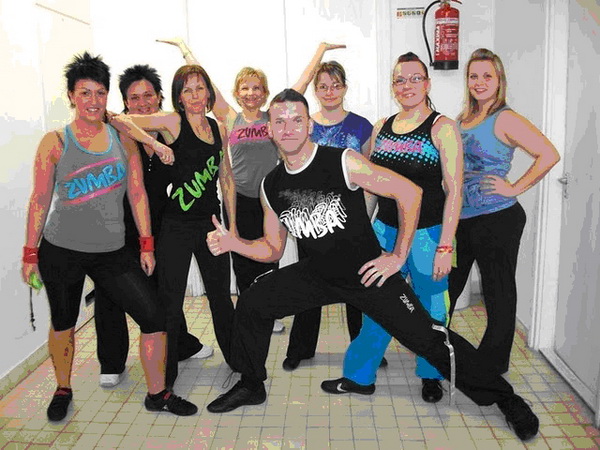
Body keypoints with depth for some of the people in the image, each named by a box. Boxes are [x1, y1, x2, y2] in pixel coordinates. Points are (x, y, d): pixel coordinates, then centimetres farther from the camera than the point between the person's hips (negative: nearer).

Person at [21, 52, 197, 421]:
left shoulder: (123, 140, 5)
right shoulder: (55, 142, -1)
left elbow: (137, 194, 5)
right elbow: (40, 201, 1)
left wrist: (147, 245, 3)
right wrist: (30, 253, 1)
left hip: (111, 252, 2)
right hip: (60, 251, -1)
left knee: (154, 316, -5)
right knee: (63, 323, 14)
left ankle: (157, 393, 14)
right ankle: (63, 390, 41)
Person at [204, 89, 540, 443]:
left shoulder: (344, 162, -21)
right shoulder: (271, 187, -3)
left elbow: (410, 192, -19)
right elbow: (273, 249, 7)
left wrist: (399, 256, -15)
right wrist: (233, 243, -11)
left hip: (368, 273, -5)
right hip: (318, 274, 5)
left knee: (428, 338, -7)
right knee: (251, 304, 0)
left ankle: (506, 399, 15)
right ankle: (251, 386, 23)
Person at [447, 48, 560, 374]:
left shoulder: (505, 119, -11)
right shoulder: (463, 118, 10)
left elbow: (549, 155, -20)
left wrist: (515, 188, -18)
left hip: (497, 220, -7)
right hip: (460, 218, 8)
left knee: (498, 292, 8)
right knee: (447, 285, 18)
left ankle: (492, 363, 25)